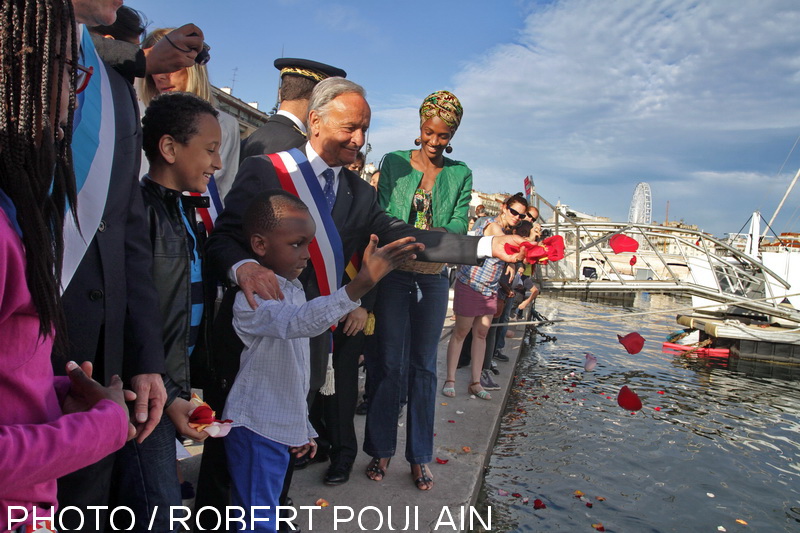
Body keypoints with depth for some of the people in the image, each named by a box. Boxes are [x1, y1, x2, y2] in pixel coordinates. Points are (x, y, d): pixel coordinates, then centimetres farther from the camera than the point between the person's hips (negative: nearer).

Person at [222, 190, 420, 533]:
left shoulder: (292, 290, 9)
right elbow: (298, 323, -42)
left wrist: (304, 427, 17)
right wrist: (363, 281, -52)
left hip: (282, 427, 8)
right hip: (256, 430, -8)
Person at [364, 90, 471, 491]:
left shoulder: (460, 174, 9)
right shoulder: (394, 162, 4)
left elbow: (459, 225, -2)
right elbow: (384, 215, -5)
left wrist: (435, 236, -23)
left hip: (433, 279, 2)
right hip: (393, 274, -2)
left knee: (424, 366, 9)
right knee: (389, 363, 1)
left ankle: (419, 457, 21)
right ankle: (381, 450, 18)